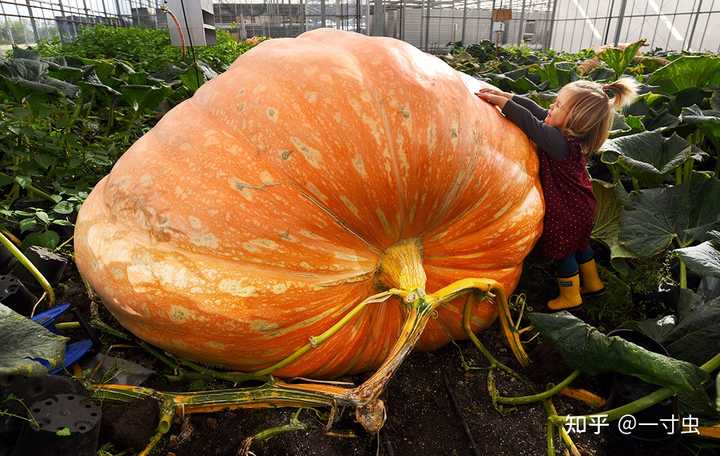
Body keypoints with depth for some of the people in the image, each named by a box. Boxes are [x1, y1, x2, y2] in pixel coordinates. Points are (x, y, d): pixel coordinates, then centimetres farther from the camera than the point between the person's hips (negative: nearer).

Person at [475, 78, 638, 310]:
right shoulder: (572, 133, -7)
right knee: (579, 244, 27)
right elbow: (536, 110, -4)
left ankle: (570, 296, 31)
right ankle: (593, 282, 47)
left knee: (562, 252, 11)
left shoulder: (560, 143, -33)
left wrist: (503, 102, -34)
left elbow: (531, 123, -38)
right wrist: (506, 96, -8)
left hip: (565, 212, -9)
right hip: (580, 205, 9)